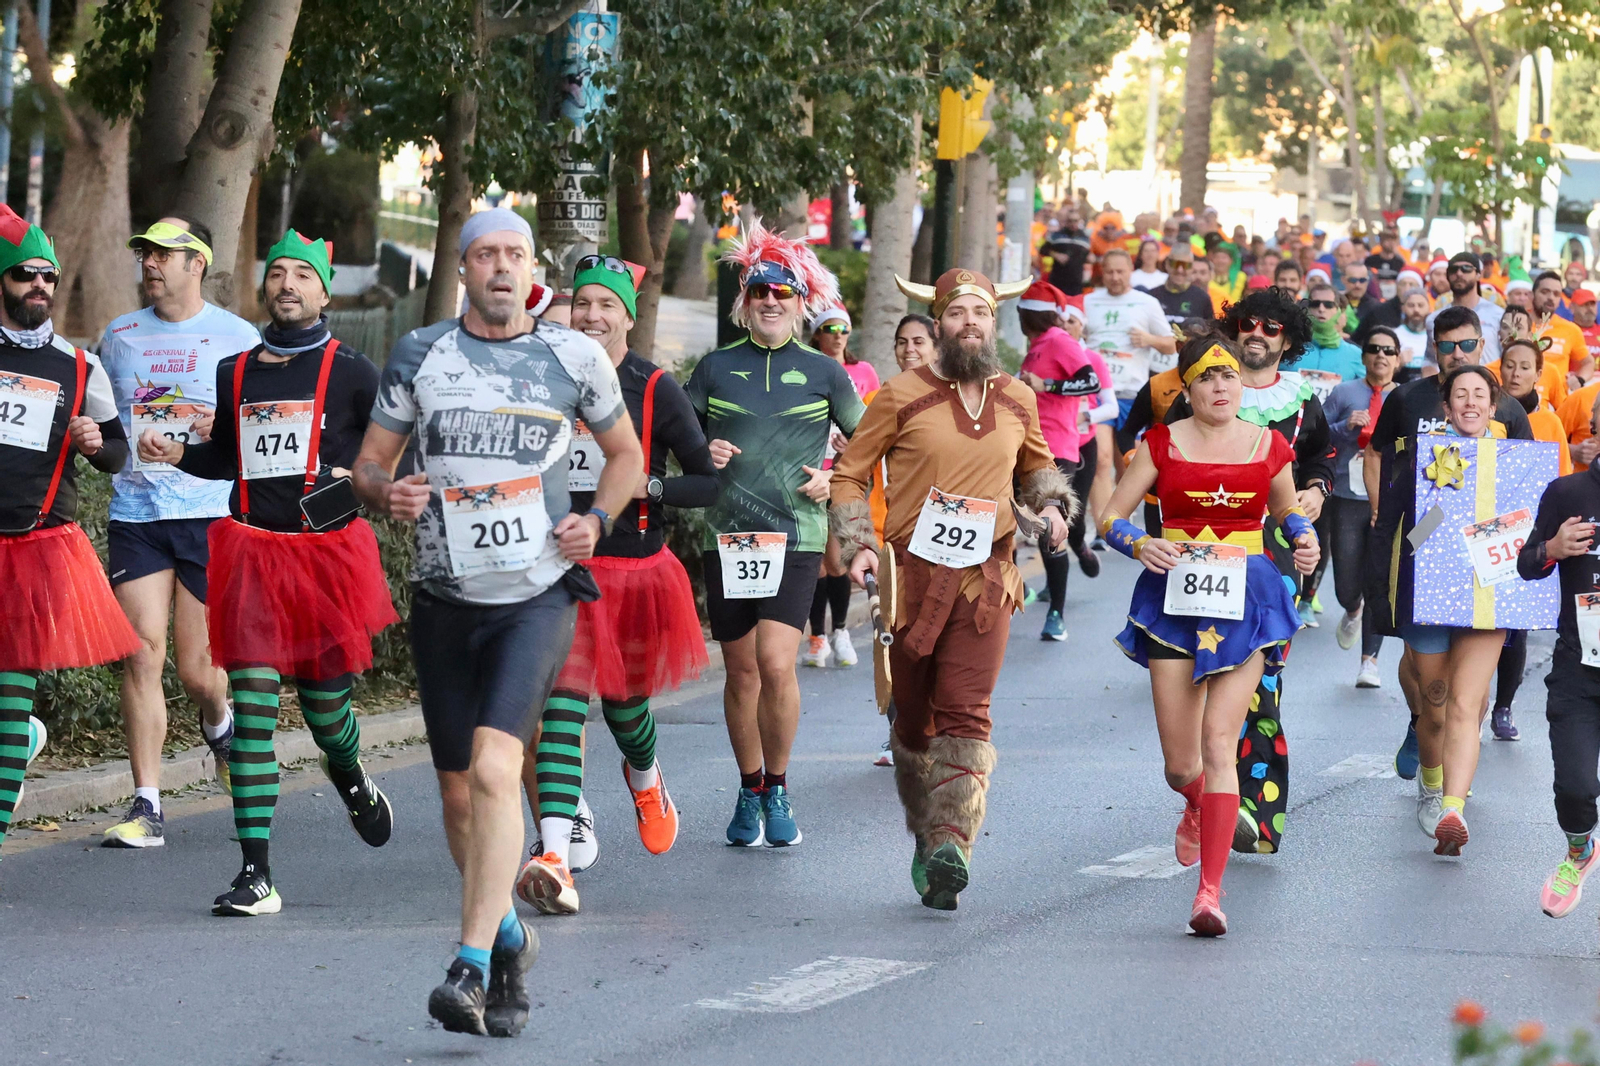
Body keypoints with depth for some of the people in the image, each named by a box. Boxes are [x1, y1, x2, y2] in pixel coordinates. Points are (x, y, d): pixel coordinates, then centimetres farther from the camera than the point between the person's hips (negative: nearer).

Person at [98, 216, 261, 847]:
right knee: (142, 655, -8)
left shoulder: (238, 338, 3)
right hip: (135, 516, 2)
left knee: (196, 666, 0)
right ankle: (146, 808, -5)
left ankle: (220, 729, 36)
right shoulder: (118, 337, 13)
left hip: (212, 515, -2)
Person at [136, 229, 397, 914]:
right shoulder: (236, 373, 11)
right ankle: (255, 875, -10)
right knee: (252, 704, -8)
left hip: (328, 550, -2)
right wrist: (176, 453, 8)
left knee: (323, 701, 6)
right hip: (251, 550, 2)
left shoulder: (350, 373, 1)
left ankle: (352, 782, 45)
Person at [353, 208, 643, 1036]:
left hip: (537, 597, -3)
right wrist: (386, 493, -13)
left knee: (494, 767, -22)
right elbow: (369, 463, 11)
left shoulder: (574, 358, 3)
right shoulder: (417, 355, 6)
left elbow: (626, 453, 17)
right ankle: (508, 934, 34)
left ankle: (472, 968, -24)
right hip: (445, 598, 3)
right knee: (459, 791, 9)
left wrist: (597, 518, -1)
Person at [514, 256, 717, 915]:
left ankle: (645, 779, 54)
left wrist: (646, 485, -19)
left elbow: (710, 484, -6)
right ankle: (555, 858, -27)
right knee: (563, 701, -16)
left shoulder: (656, 390, -4)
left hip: (636, 570, 0)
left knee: (623, 701, 17)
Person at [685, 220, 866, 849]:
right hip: (727, 535, 2)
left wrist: (834, 478, 1)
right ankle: (749, 792, 21)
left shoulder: (824, 373, 6)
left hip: (796, 537, -2)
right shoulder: (716, 367, 8)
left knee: (776, 665, -16)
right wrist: (703, 455, -5)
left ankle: (778, 788, 2)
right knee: (741, 672, 6)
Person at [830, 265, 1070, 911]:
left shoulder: (1018, 401, 10)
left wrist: (1052, 502, 7)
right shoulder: (903, 396, 0)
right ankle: (926, 839, 24)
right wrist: (857, 545, -9)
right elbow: (849, 474, 4)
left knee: (965, 714, -12)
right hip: (912, 578, -1)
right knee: (914, 718, 7)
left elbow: (1037, 464, 28)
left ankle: (951, 848, -21)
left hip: (985, 580, 1)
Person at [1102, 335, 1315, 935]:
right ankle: (1198, 807, 43)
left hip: (1246, 598, 0)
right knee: (1180, 765, 2)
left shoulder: (1269, 447, 7)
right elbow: (1110, 520, 4)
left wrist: (1304, 538, 4)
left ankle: (1210, 891, -17)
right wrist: (1139, 545, -16)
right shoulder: (1162, 443, 3)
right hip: (1175, 594, 0)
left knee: (1219, 739, -15)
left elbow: (1287, 510, 25)